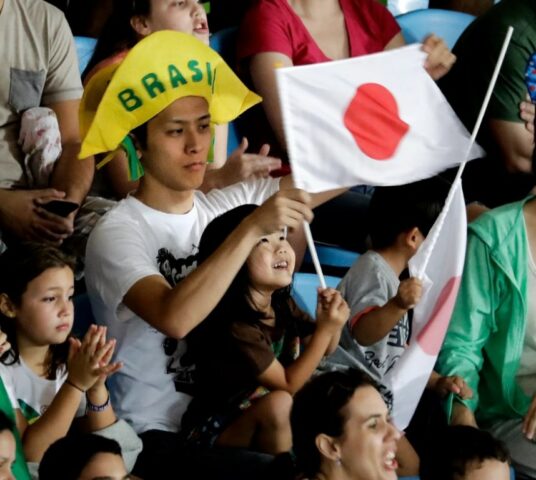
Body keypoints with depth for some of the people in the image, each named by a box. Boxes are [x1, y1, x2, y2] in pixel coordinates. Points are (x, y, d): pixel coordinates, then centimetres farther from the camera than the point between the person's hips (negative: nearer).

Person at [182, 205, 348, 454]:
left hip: (266, 424, 8)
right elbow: (287, 385, -23)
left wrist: (331, 321, -11)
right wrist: (325, 328, -24)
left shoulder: (283, 306, -4)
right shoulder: (235, 328, -28)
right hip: (217, 431, -8)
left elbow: (322, 349, 12)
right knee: (278, 403, -33)